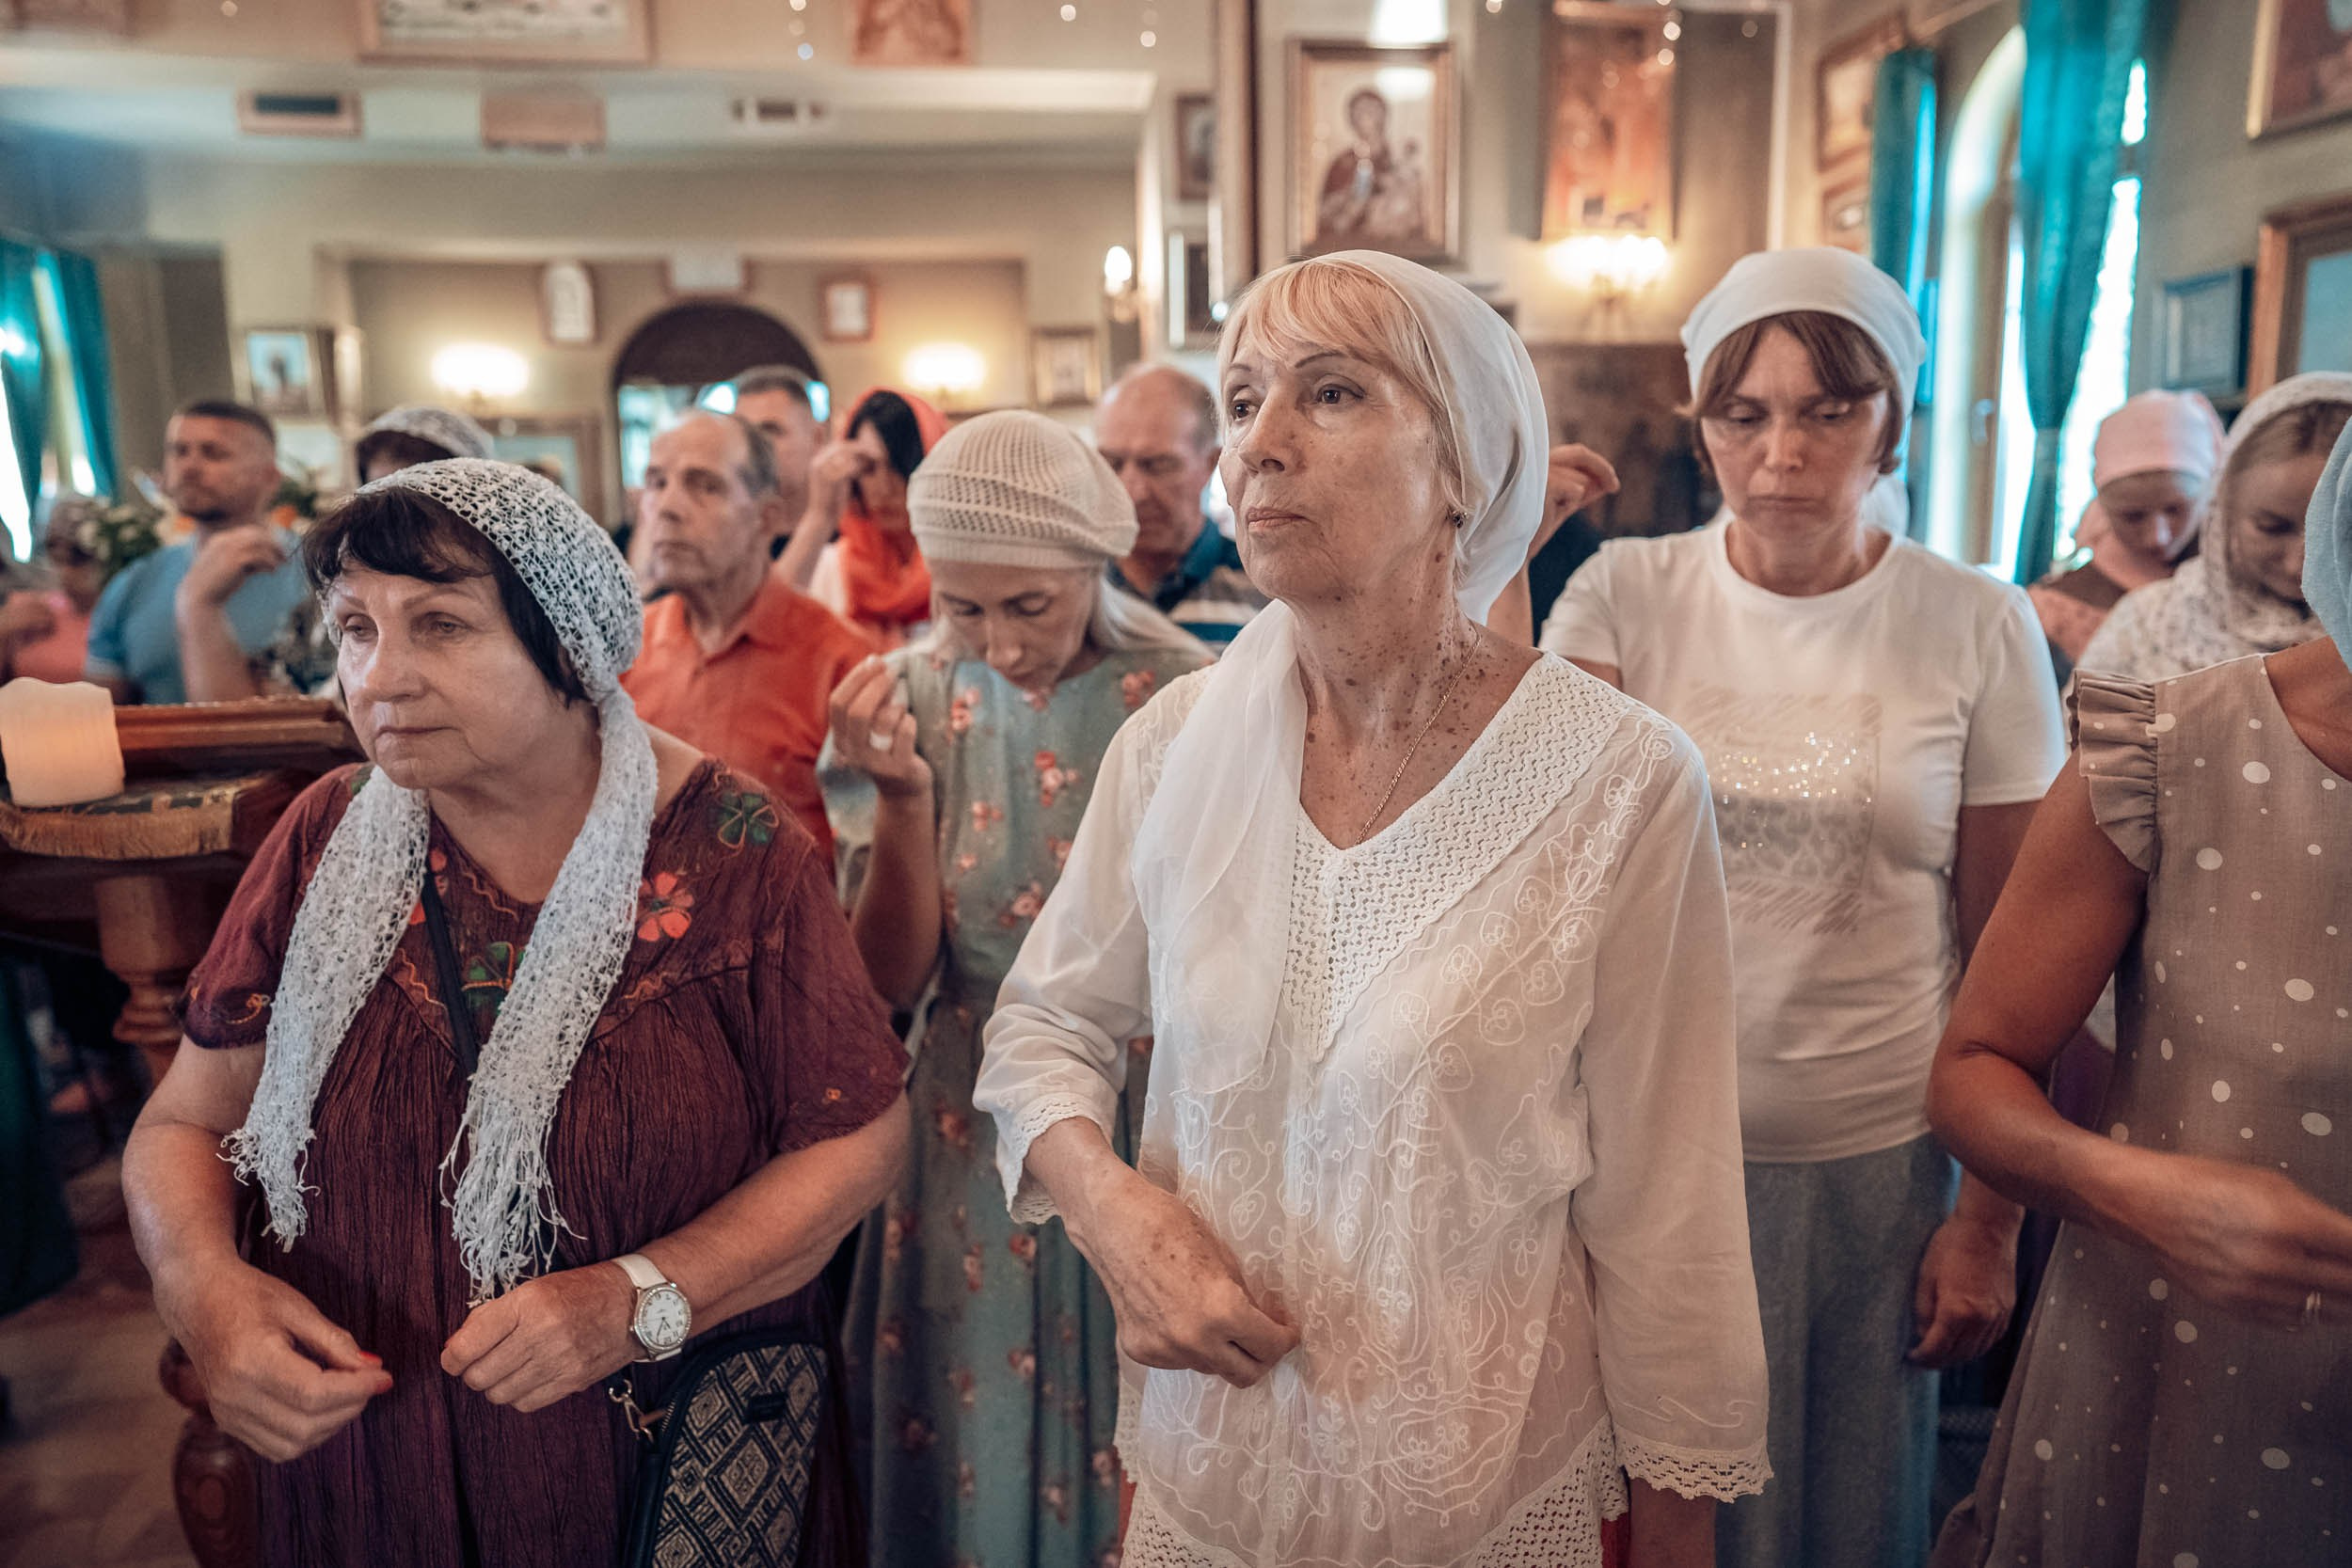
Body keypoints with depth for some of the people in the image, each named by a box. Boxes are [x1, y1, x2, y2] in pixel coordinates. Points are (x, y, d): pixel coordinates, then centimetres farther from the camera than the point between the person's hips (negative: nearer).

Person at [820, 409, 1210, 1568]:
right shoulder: (911, 699, -5)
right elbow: (890, 982, -8)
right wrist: (903, 797, -21)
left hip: (1148, 1134, -1)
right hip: (971, 1150, 2)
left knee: (1138, 1461, 13)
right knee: (974, 1455, 16)